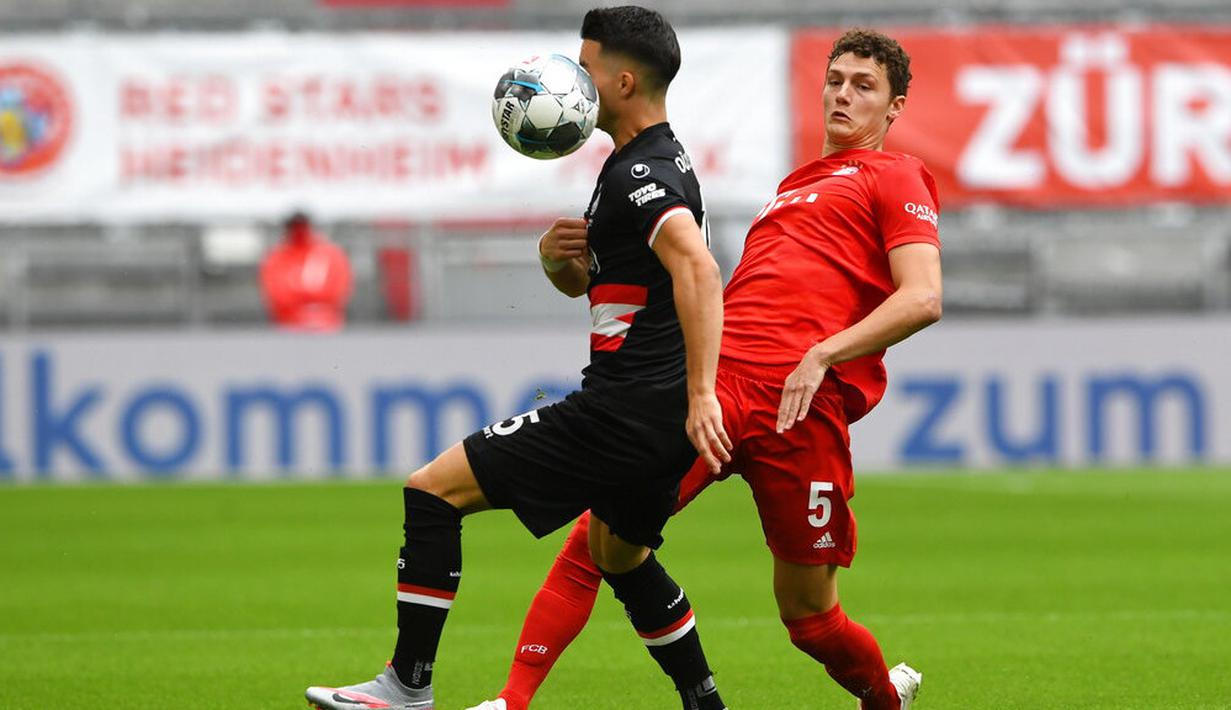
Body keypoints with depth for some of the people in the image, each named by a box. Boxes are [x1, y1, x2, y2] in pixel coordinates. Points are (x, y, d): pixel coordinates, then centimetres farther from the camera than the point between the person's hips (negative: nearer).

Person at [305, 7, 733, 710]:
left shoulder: (641, 174, -15)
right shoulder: (660, 161, 18)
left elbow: (699, 270, -31)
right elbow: (581, 280, 25)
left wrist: (701, 394, -36)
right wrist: (558, 252, 1)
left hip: (619, 413, -10)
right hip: (663, 422, 10)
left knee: (433, 492, -7)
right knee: (620, 555, 33)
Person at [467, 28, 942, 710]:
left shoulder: (895, 178, 7)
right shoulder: (795, 182, 28)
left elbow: (923, 298, -6)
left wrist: (822, 355, -17)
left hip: (801, 400, -6)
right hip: (716, 380, 6)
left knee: (806, 612, 3)